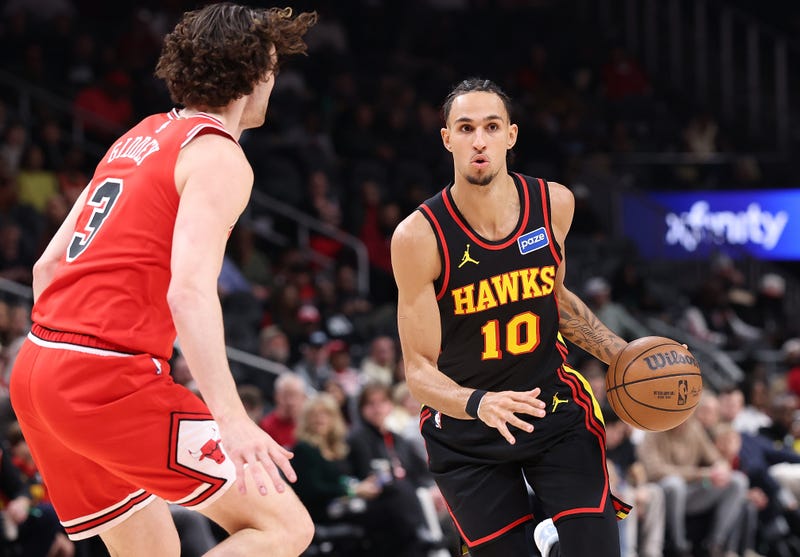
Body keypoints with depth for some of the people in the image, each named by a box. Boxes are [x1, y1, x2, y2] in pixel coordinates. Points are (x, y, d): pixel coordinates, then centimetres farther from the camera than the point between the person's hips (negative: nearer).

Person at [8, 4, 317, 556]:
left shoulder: (140, 137, 20)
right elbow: (190, 289, -22)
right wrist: (231, 418, -30)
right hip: (113, 380, -9)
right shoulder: (220, 158, -6)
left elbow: (48, 265, 22)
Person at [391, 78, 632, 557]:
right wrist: (478, 404, -36)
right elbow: (420, 369, -17)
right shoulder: (419, 237, -18)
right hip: (466, 433, -2)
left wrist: (625, 357, 5)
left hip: (556, 409, 2)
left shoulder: (554, 204, -6)